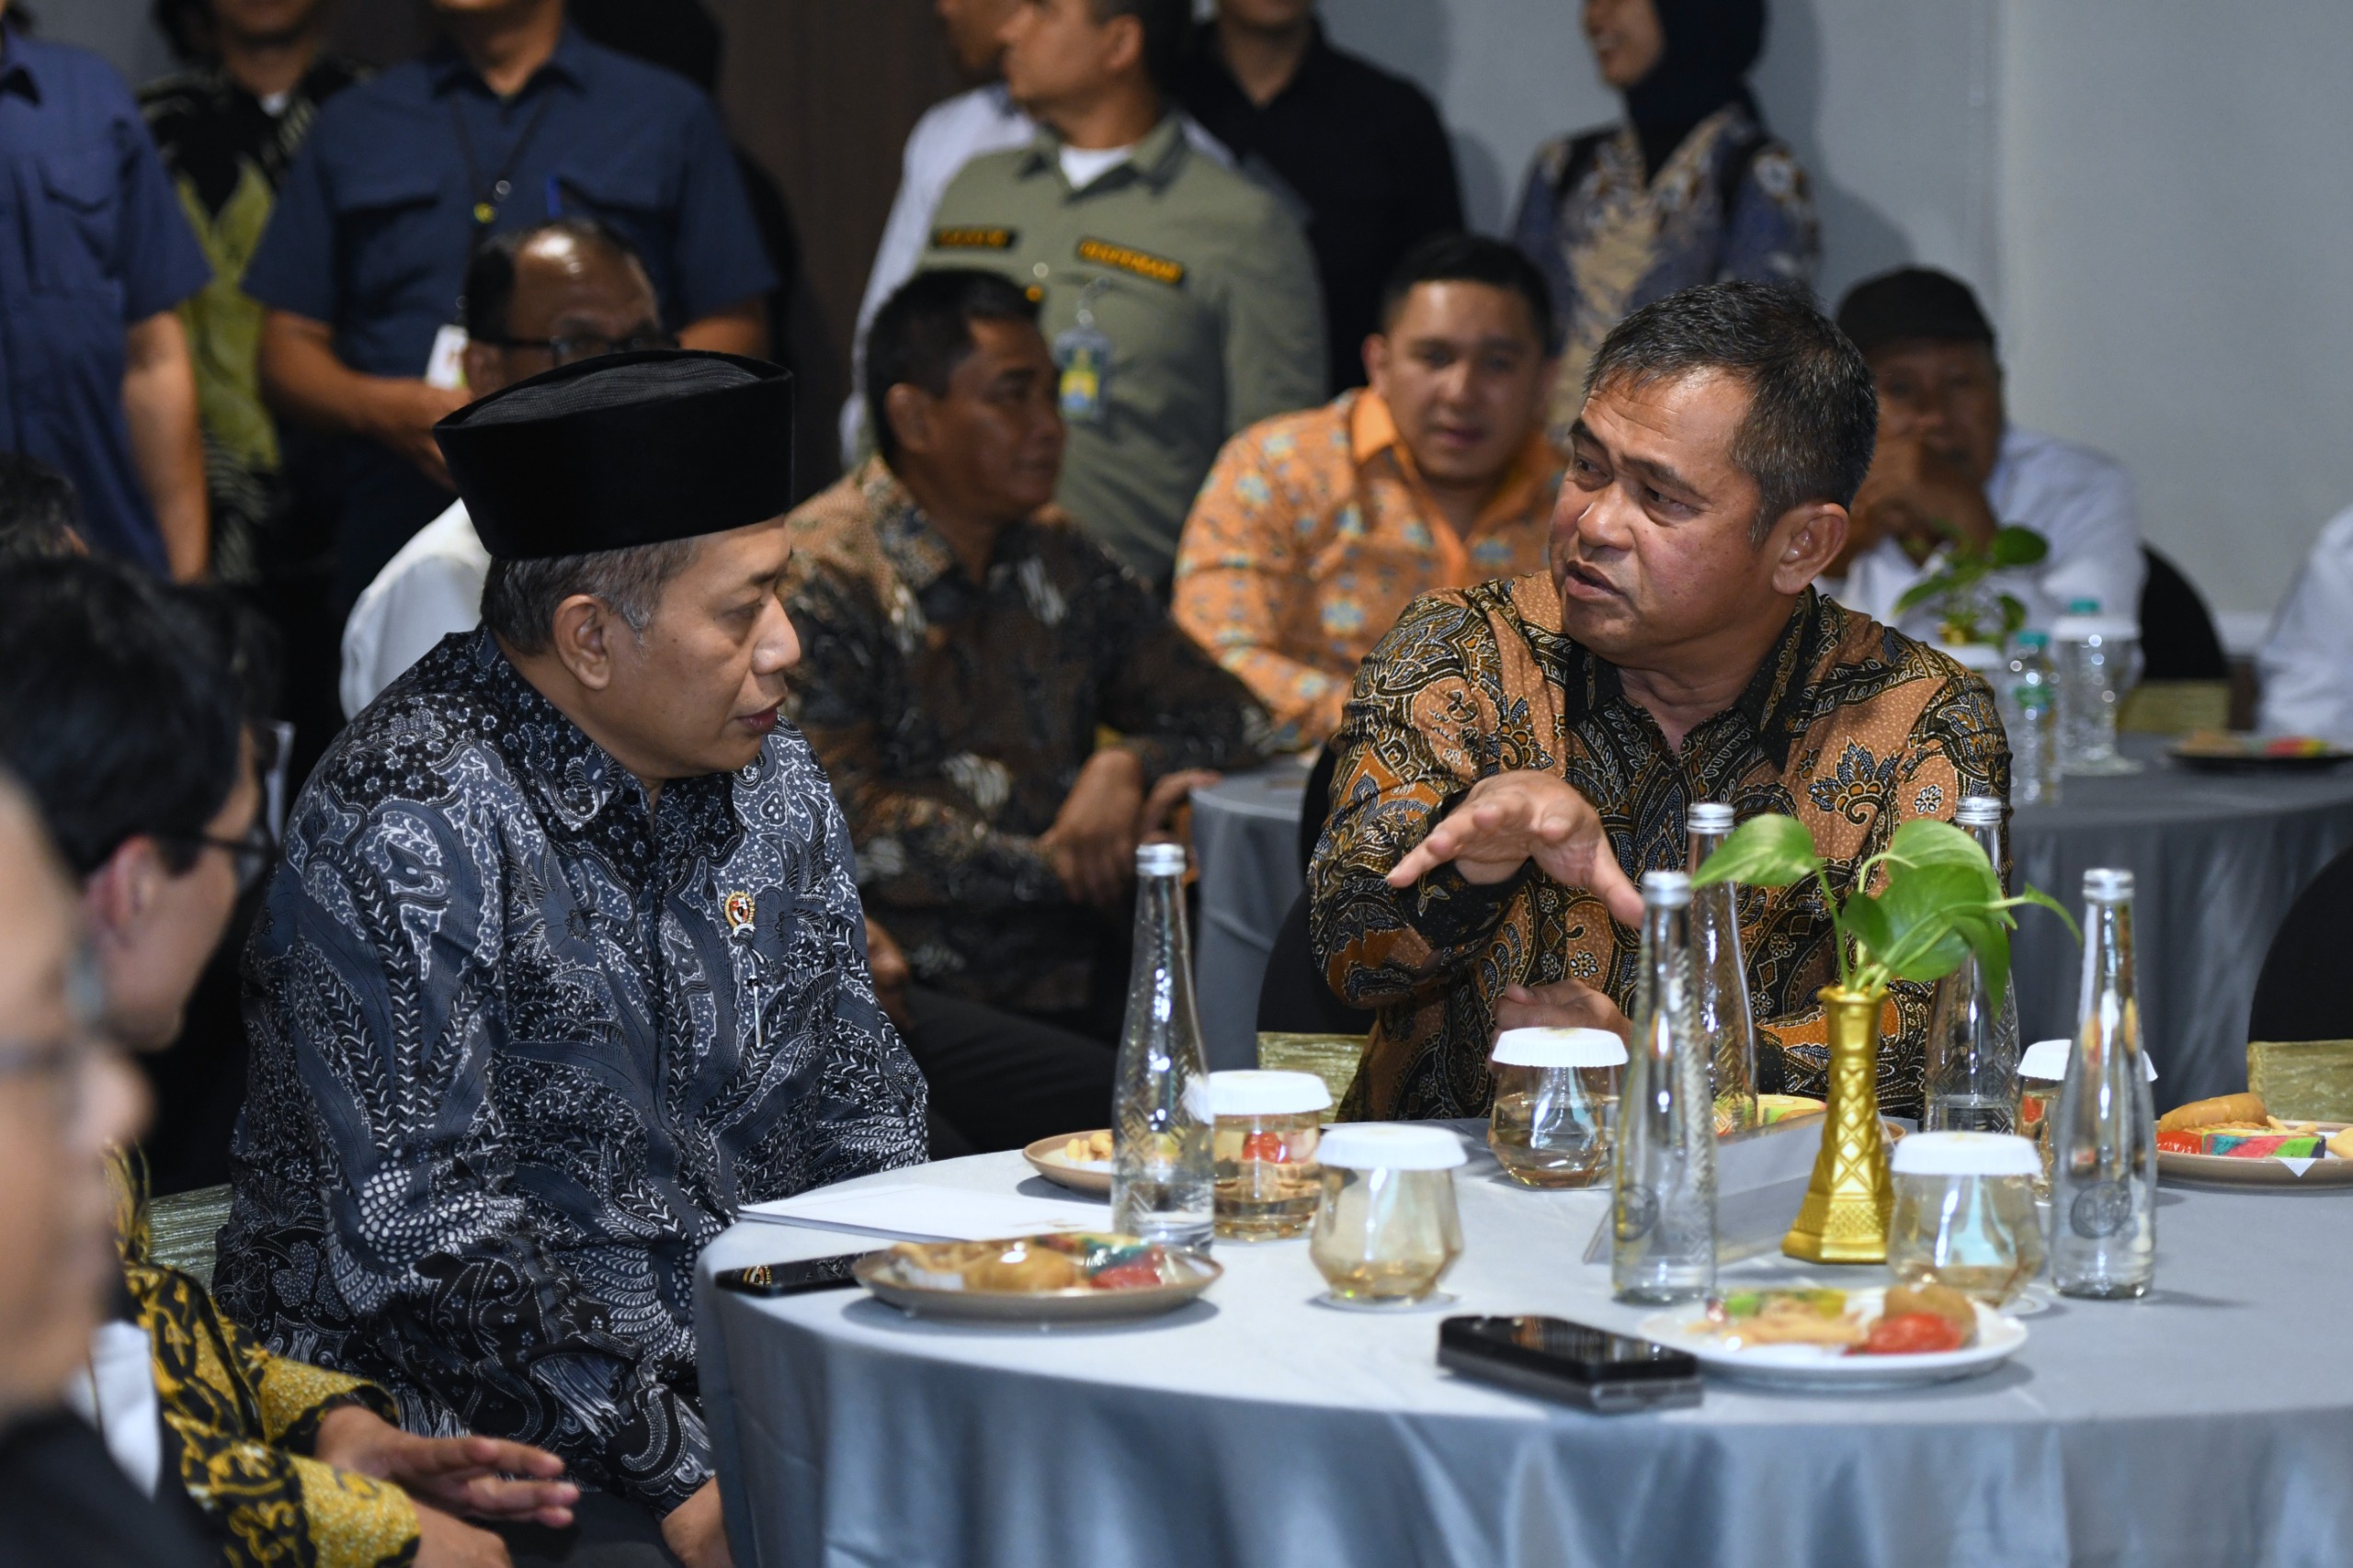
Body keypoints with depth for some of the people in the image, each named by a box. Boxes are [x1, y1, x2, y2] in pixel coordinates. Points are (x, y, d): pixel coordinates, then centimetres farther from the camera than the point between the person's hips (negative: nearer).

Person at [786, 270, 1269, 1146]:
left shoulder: (1059, 562, 17)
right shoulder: (823, 578, -5)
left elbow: (1226, 716, 21)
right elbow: (843, 827, -13)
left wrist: (1126, 764, -1)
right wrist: (1050, 863, -6)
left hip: (1066, 968, 6)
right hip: (916, 986, -6)